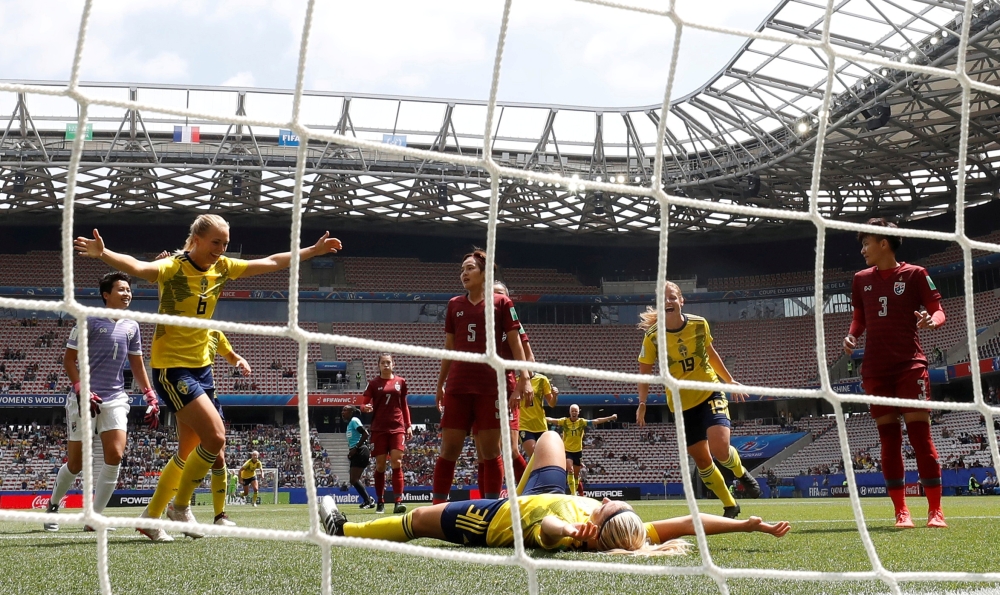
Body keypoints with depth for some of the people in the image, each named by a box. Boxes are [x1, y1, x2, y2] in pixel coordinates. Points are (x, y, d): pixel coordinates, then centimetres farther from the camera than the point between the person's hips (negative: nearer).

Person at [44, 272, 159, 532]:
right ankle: (53, 505, 28)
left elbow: (137, 365, 20)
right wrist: (81, 391, -15)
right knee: (76, 463, 1)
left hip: (115, 399, 4)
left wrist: (150, 396, 10)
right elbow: (68, 359, -3)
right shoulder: (89, 321, -4)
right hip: (84, 399, -4)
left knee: (115, 455, -14)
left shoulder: (131, 327, 11)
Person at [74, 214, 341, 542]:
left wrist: (314, 250, 18)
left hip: (201, 366, 8)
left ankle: (151, 516, 26)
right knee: (215, 436, -17)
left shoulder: (222, 268, 4)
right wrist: (103, 253, -55)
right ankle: (180, 505, 4)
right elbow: (138, 267, -36)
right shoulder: (174, 268, -16)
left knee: (190, 451, 12)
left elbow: (271, 262, 15)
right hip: (170, 366, -8)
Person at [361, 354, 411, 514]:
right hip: (379, 429, -1)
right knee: (380, 464, 0)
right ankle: (380, 502, 10)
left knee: (396, 462, -11)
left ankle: (399, 501, -14)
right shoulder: (373, 383, 4)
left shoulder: (400, 382, 10)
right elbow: (364, 404, 4)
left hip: (397, 427, 1)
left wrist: (408, 425, 12)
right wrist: (366, 408, -20)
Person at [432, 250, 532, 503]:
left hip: (492, 385, -3)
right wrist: (440, 384, 16)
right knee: (449, 449, 0)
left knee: (490, 449, -1)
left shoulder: (501, 302, 4)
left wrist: (524, 378, -7)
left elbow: (515, 342, 2)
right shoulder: (454, 305, 14)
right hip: (458, 385, 3)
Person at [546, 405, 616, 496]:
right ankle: (573, 493, -21)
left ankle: (574, 493, 26)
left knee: (576, 475, 11)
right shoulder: (564, 421, -9)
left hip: (578, 451, 2)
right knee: (570, 470, -21)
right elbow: (552, 420, -18)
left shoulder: (582, 422, -7)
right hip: (567, 450, -2)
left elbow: (596, 421, -13)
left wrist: (610, 418, -22)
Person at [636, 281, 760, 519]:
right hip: (682, 404, 1)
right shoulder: (653, 337, -14)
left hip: (710, 393, -1)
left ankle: (742, 474, 11)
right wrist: (642, 404, -10)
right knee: (702, 460, 7)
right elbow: (644, 372, -3)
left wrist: (730, 380, 16)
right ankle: (730, 506, 26)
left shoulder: (699, 324, -9)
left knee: (720, 448, -23)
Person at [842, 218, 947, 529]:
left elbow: (938, 310, -1)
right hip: (875, 369, 4)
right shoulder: (861, 279, 12)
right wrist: (851, 335, 1)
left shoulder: (915, 274, 0)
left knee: (920, 433, -8)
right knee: (888, 438, 2)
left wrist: (931, 319, -24)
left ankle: (935, 510, -2)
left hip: (910, 365, -4)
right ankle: (901, 511, 7)